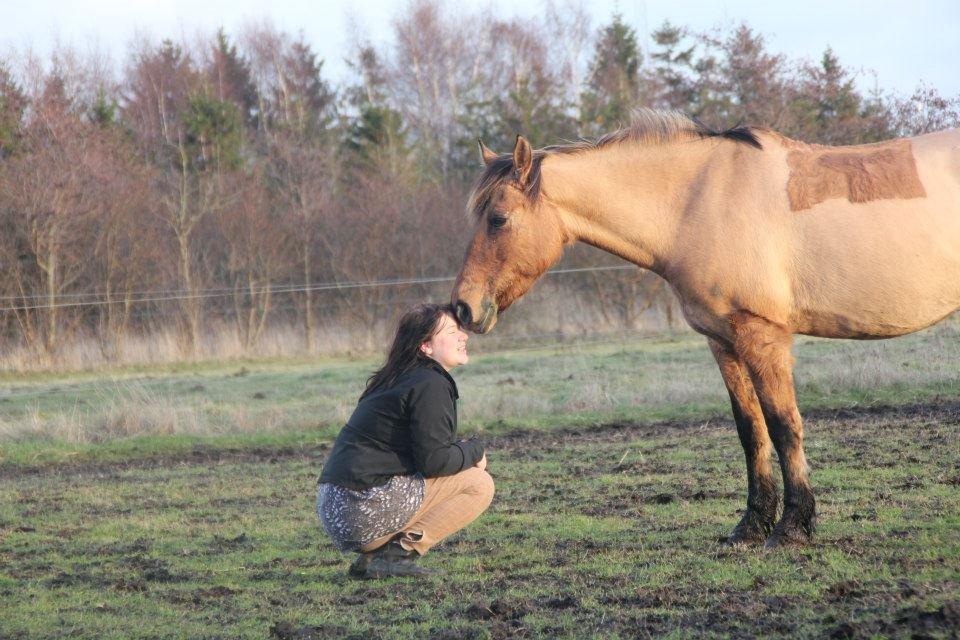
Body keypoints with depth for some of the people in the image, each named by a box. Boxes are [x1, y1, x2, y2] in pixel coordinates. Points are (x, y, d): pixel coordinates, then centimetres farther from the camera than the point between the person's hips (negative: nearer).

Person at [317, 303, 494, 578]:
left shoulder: (399, 380, 22)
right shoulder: (430, 385, -9)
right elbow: (433, 460, -15)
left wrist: (463, 453, 10)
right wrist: (475, 450, 3)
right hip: (367, 509, -10)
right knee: (479, 484, -3)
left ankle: (372, 555, 11)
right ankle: (398, 553, -10)